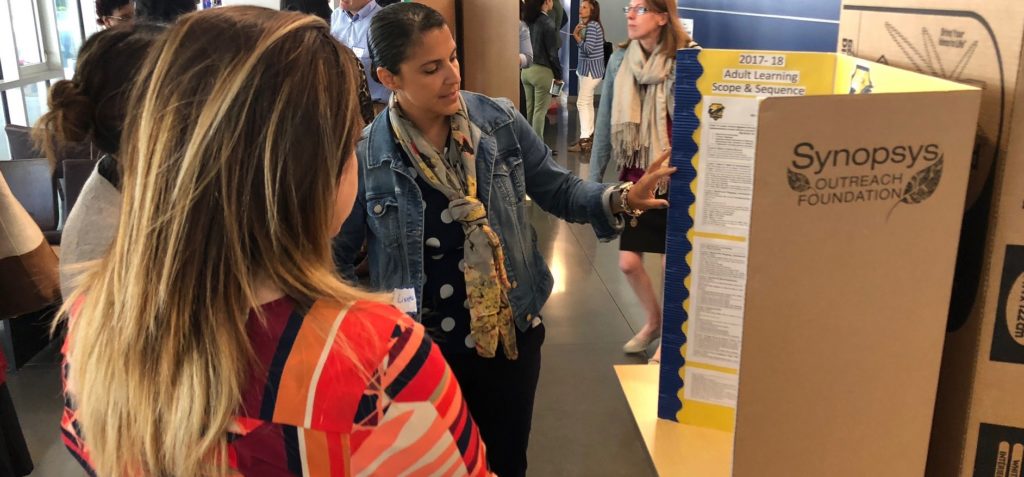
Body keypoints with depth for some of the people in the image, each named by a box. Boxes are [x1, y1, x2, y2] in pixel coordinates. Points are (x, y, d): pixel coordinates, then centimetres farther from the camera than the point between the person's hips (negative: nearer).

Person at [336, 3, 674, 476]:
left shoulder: (499, 121, -8)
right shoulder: (366, 155, -14)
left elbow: (556, 189, 0)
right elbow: (334, 256, -4)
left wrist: (621, 198, -15)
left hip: (511, 337, 2)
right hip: (420, 352, -1)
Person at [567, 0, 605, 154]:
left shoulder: (592, 26, -16)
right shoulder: (587, 25, 14)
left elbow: (588, 49, -24)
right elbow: (585, 48, 12)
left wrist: (576, 36, -14)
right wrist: (577, 33, 0)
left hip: (591, 69, -11)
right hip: (587, 68, 11)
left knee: (582, 103, -13)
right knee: (587, 103, 15)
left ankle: (584, 140, -16)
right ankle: (589, 136, 23)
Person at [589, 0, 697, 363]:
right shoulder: (619, 61, 0)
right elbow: (605, 125, 5)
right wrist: (594, 180, 7)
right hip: (636, 180, 5)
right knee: (628, 262, 10)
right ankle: (653, 321, 39)